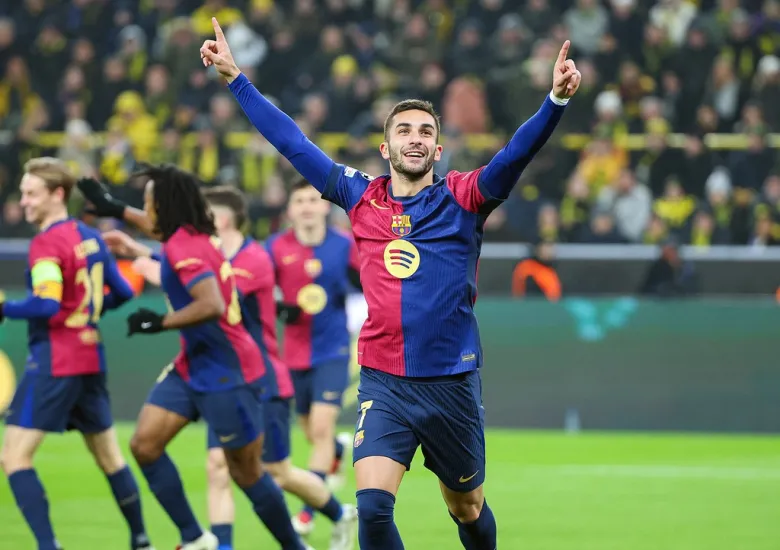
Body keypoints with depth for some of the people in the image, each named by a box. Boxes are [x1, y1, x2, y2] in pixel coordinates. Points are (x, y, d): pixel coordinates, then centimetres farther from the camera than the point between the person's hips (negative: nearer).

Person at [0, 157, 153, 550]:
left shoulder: (47, 243, -14)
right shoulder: (90, 237, 10)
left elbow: (46, 306, -25)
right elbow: (122, 293, 17)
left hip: (55, 362, -8)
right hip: (91, 359, 8)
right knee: (108, 454, 20)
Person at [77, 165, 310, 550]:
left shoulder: (184, 248, -21)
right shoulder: (191, 235, 7)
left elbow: (211, 305, -35)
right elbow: (160, 229, 34)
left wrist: (161, 323, -25)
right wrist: (117, 210, 40)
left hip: (225, 373, -10)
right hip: (193, 367, 10)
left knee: (246, 473, -1)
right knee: (145, 444, 1)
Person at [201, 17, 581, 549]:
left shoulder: (462, 199, -1)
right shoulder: (361, 198, 6)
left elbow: (519, 151, -16)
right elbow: (292, 141, 13)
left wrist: (557, 100, -33)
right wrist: (235, 78, 16)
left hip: (452, 382, -1)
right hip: (384, 384, 1)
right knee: (372, 506, -18)